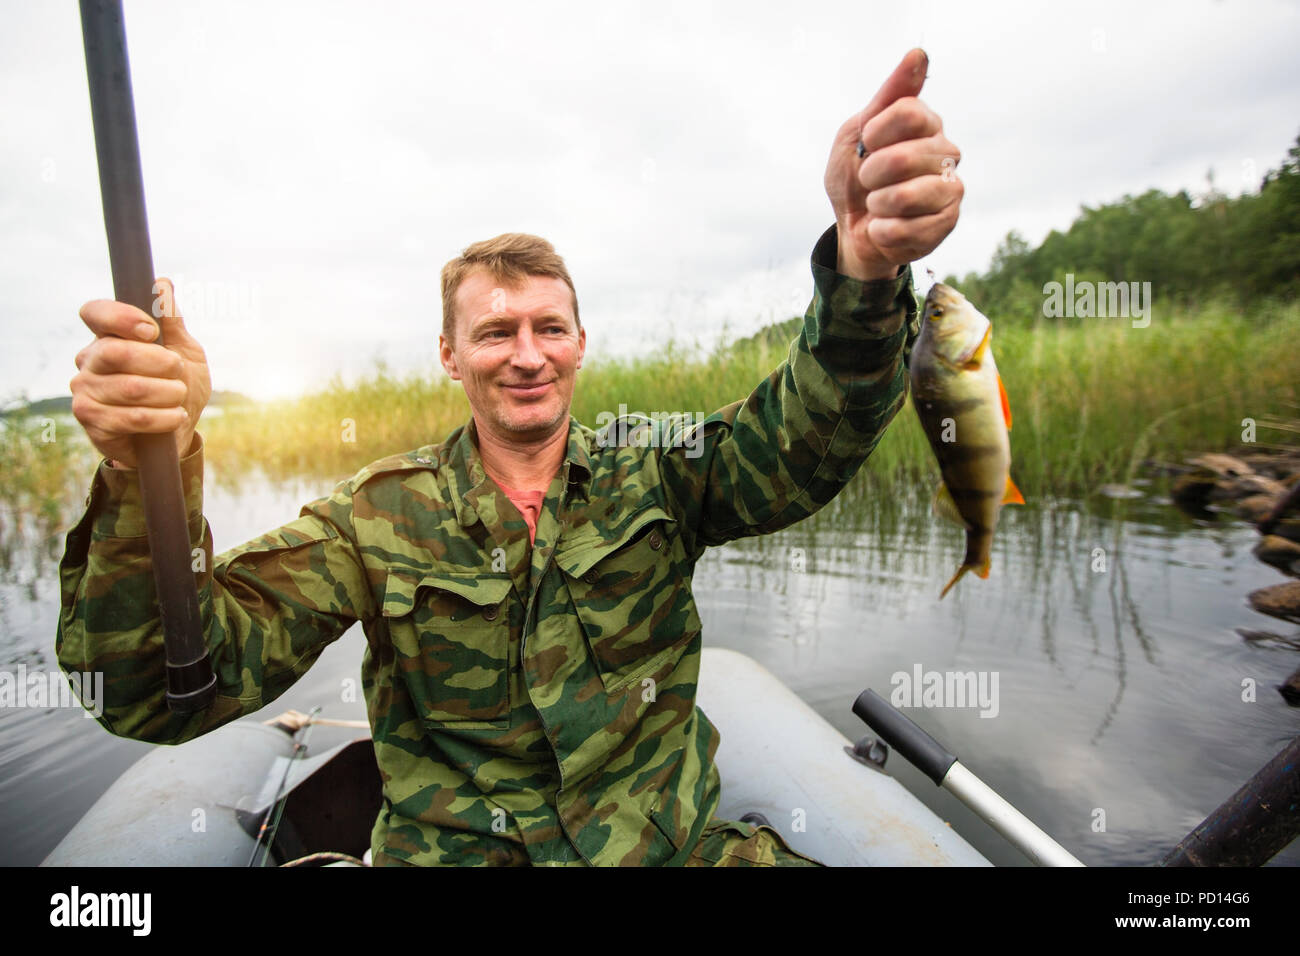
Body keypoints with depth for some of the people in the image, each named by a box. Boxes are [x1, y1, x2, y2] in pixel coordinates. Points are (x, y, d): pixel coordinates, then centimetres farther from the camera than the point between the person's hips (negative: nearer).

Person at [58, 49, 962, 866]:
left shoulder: (655, 476, -3)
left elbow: (809, 433, -19)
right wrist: (152, 476, -29)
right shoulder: (380, 513, -6)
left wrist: (867, 265, -38)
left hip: (671, 837, 1)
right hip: (447, 845, 0)